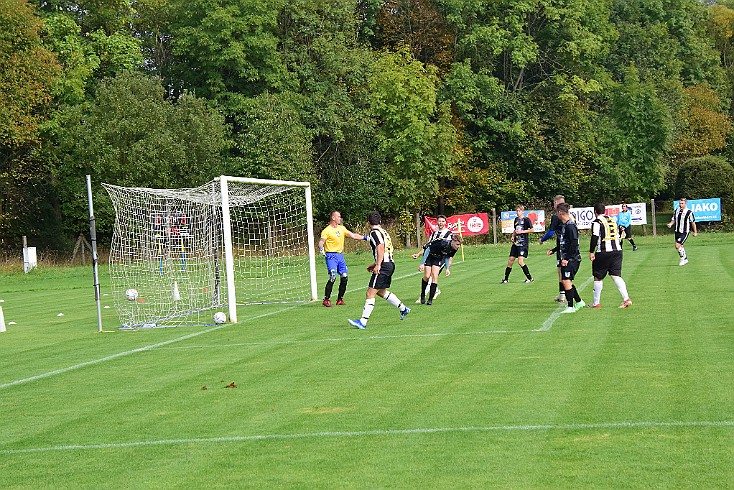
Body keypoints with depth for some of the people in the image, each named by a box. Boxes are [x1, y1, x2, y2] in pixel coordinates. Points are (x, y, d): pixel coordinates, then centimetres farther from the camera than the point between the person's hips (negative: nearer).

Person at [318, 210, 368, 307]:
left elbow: (353, 235, 16)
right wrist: (321, 248, -38)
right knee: (333, 277, -17)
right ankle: (326, 300, -9)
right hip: (331, 256, -7)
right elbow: (321, 242, -17)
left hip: (340, 255, 7)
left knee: (344, 277, 0)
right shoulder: (327, 231, -8)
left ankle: (340, 299, 12)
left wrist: (365, 237, 10)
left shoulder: (342, 228, 13)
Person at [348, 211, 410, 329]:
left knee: (370, 293, -9)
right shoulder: (384, 232, 19)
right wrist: (375, 265, 29)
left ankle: (363, 322, -12)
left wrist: (378, 265, -26)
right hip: (390, 263, 10)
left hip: (384, 266, -10)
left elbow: (381, 248, -23)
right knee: (381, 292, 25)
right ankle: (403, 309, 32)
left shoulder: (374, 233, -9)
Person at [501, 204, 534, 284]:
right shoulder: (516, 220, 14)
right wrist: (513, 236, 9)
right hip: (515, 243, 7)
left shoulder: (526, 220, -6)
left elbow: (532, 230, -6)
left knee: (520, 261, -16)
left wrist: (522, 231, -13)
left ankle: (529, 278, -3)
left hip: (523, 243, -7)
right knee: (510, 261, 6)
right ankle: (506, 279, 15)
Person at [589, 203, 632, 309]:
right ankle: (626, 299, -16)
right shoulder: (613, 220, 17)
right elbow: (619, 237, 20)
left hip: (603, 252, -6)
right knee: (616, 276, 2)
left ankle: (596, 303, 15)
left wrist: (591, 252, -11)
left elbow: (595, 237, -14)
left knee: (598, 277, 7)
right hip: (617, 251, 6)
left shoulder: (596, 222, -4)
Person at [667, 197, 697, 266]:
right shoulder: (676, 211, 5)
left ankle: (683, 258, 3)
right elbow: (673, 220, 14)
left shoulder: (689, 212, -12)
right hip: (677, 231, 7)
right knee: (680, 246, 16)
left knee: (677, 245, -17)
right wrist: (670, 224, -8)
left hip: (684, 232, -7)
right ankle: (685, 259, 35)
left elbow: (693, 223, -3)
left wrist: (695, 232, 4)